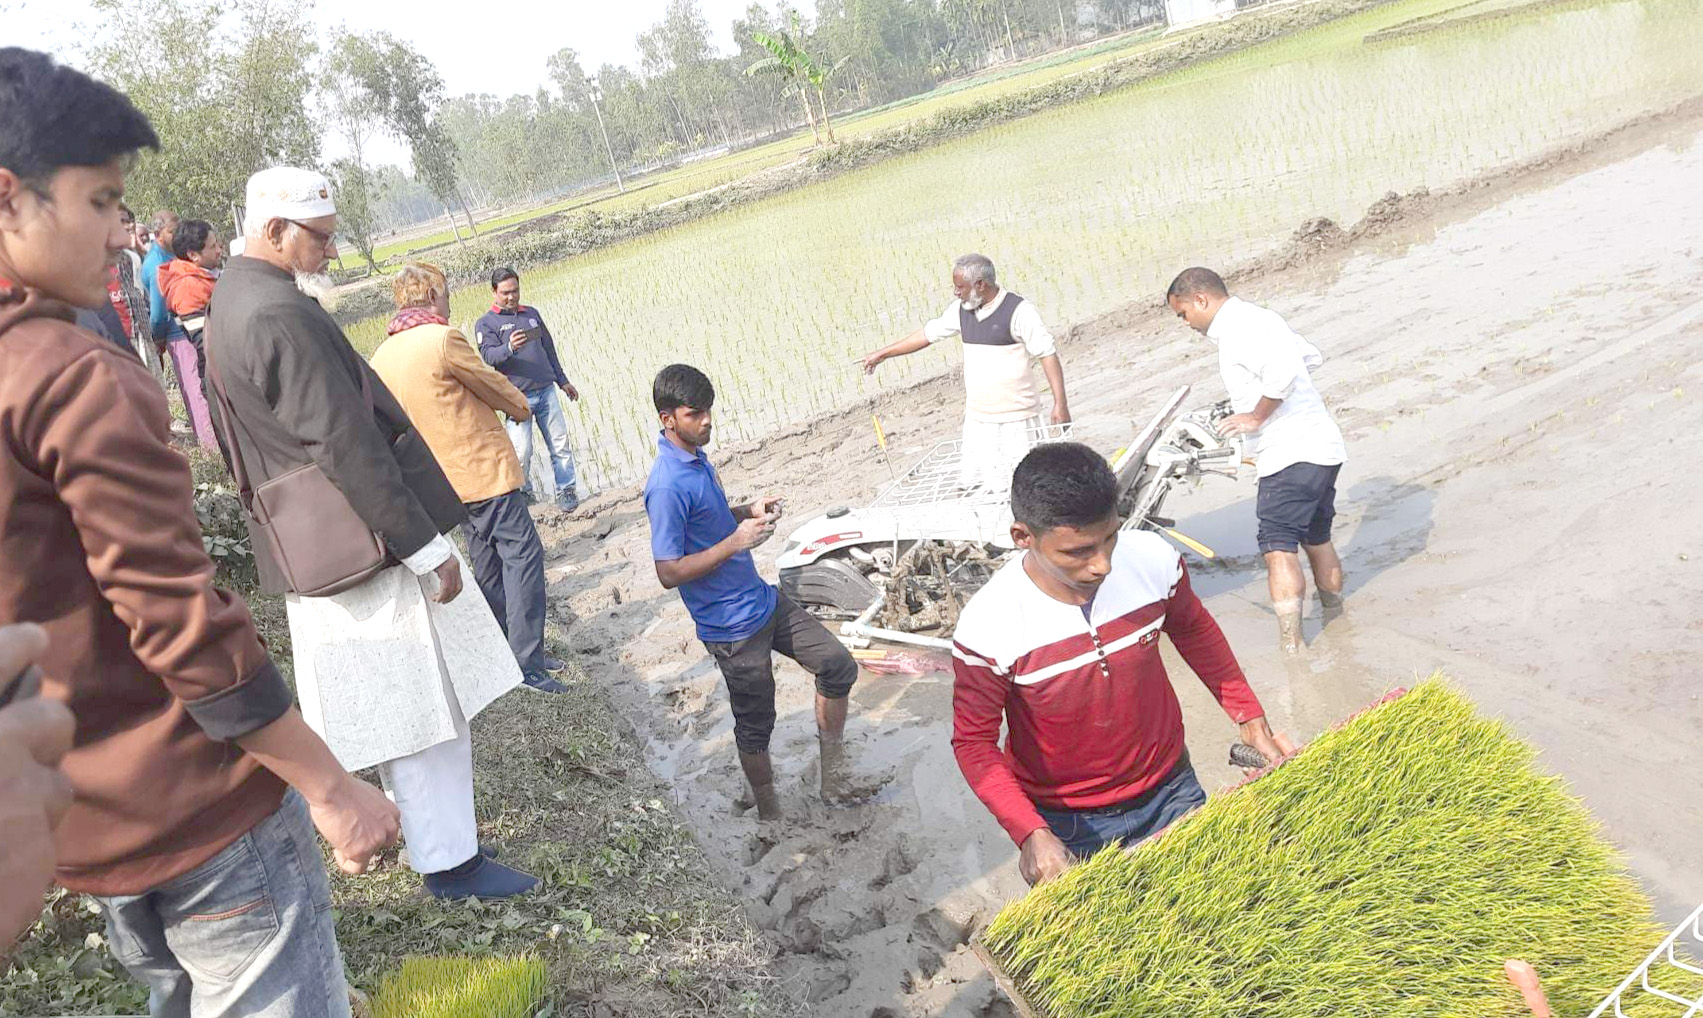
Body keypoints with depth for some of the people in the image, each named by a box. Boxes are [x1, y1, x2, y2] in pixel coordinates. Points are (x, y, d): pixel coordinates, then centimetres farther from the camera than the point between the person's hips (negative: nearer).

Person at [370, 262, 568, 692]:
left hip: (445, 480, 8)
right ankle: (528, 660, -9)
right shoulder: (443, 339, -15)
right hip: (484, 468, -8)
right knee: (522, 553, -5)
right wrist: (521, 407, 17)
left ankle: (504, 655, 23)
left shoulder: (381, 356, 7)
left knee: (487, 562, 16)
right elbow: (492, 384, -3)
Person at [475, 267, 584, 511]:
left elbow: (549, 349, 23)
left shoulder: (532, 314, 16)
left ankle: (567, 490, 8)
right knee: (521, 450, -10)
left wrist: (563, 381, 24)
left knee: (560, 444, -1)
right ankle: (522, 492, 11)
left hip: (546, 391, 4)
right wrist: (509, 348, -34)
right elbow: (489, 356, -13)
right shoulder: (486, 323, 2)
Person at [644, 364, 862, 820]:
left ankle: (832, 767, 26)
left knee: (839, 666, 10)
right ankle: (770, 813, 31)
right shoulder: (666, 487, -25)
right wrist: (735, 541, -26)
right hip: (733, 627, -9)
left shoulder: (695, 456, 4)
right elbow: (669, 572, -23)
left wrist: (748, 511, 2)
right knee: (756, 724, 8)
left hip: (763, 598, 9)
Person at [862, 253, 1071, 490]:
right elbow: (928, 334, 18)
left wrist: (1060, 404, -18)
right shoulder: (961, 310, 6)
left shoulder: (1018, 311, -13)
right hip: (977, 418, 6)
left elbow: (1048, 354, -13)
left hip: (1014, 418, -6)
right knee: (971, 484, 6)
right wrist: (883, 353, 23)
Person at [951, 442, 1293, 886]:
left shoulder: (1154, 559, -19)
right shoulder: (988, 628, -28)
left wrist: (1250, 718, 3)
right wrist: (1030, 834, -28)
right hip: (1068, 824, -3)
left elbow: (1193, 628, 4)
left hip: (1169, 791, 3)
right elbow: (973, 742, -16)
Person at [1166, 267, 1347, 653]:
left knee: (1279, 548, -10)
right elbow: (1312, 357, 27)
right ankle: (1335, 622, 35)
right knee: (1317, 538, 22)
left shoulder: (1236, 328, -13)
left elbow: (1284, 370, -29)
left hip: (1292, 455, -10)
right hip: (1323, 447, 10)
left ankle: (1291, 645, -12)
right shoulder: (1257, 317, 17)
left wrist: (1257, 416, -16)